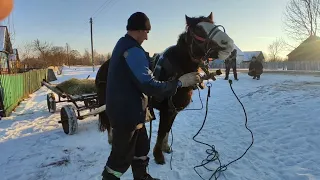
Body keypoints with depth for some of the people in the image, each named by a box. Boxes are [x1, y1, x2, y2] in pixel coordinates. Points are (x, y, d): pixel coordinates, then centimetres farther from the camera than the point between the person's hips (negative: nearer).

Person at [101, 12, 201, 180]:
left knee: (142, 146, 22)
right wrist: (180, 82, -20)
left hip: (126, 109, 10)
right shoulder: (133, 50, -23)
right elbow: (150, 86, -28)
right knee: (122, 155, 6)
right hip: (126, 112, -10)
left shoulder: (123, 44, 11)